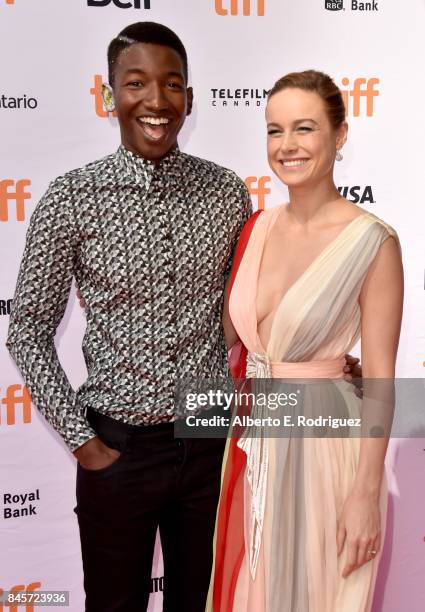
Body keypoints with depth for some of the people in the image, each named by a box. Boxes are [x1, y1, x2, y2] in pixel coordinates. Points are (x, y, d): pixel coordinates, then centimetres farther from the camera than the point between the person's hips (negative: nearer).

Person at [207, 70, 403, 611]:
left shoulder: (372, 242, -15)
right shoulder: (258, 227, 3)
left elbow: (379, 380, -14)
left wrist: (366, 493, -14)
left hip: (322, 443, -5)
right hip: (253, 442, 5)